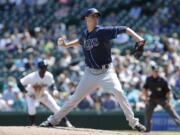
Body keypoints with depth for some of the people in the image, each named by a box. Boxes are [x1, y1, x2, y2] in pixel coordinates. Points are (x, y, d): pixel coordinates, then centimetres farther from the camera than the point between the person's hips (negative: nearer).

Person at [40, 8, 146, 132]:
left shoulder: (103, 31, -13)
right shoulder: (85, 34, 4)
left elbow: (125, 29, -19)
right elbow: (80, 42, 29)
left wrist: (138, 38, -33)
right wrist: (66, 45, 15)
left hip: (106, 71, -4)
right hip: (90, 73, 4)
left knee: (118, 92, -25)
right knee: (75, 98, 8)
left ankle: (134, 122, -17)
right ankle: (53, 120, 20)